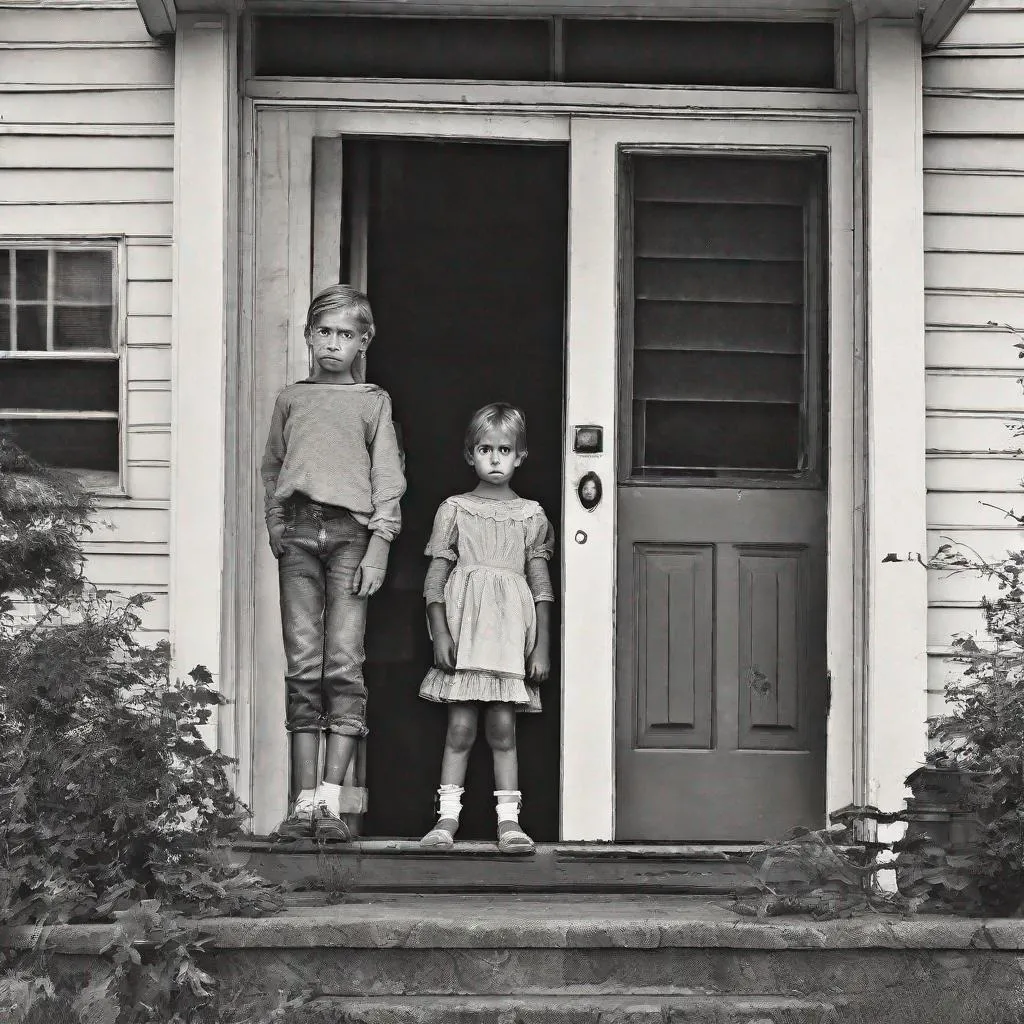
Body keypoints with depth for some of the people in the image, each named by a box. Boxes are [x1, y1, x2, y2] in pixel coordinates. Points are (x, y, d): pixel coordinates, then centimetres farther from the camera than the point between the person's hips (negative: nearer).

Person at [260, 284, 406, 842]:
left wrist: (378, 548, -3)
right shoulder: (291, 398, 18)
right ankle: (304, 802, -2)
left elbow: (388, 480, 7)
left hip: (351, 532, -2)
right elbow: (272, 468, 20)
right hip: (298, 532, 2)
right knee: (303, 668, -2)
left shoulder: (373, 401, 12)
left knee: (344, 666, -10)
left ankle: (330, 800, -10)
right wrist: (275, 526, 5)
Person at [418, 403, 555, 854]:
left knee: (502, 727, -1)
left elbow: (541, 583, 9)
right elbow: (435, 576, 4)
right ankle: (447, 818, -1)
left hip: (510, 631, 1)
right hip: (464, 627, -1)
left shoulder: (531, 515, 10)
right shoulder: (454, 510, 7)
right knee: (460, 726, -5)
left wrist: (542, 646, 3)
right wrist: (440, 633, -6)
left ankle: (509, 820, 1)